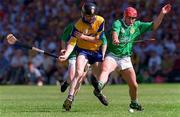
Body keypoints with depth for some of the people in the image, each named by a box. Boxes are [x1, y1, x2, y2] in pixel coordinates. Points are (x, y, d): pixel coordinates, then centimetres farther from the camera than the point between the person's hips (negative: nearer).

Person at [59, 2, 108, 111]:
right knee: (79, 73, -26)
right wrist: (66, 55, -34)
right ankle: (70, 98, -27)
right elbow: (72, 42, -20)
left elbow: (98, 39, -12)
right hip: (83, 50, -3)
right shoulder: (79, 25, -17)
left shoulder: (100, 21, -13)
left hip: (97, 51, 3)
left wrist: (83, 37, -21)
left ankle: (98, 91, 42)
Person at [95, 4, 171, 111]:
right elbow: (115, 32, -29)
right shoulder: (118, 23, -7)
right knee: (105, 69, -35)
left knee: (134, 85, 3)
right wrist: (115, 39, -52)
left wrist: (162, 14, -3)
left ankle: (134, 103, 28)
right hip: (112, 55, -4)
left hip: (125, 59, 4)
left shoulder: (138, 26, 8)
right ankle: (99, 86, -61)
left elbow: (154, 26, 9)